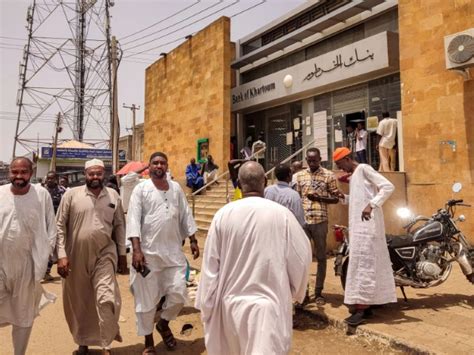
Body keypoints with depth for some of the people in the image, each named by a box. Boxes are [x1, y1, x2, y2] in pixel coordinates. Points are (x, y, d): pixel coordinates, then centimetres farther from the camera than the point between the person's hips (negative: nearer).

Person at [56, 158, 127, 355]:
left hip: (105, 253, 0)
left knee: (106, 299, -11)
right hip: (76, 256, 0)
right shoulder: (71, 194, -3)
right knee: (78, 302, 14)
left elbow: (119, 226, 8)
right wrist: (61, 255, -8)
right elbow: (60, 226, -2)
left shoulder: (113, 195, 3)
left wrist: (122, 254, 8)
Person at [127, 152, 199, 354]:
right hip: (148, 252, -3)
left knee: (178, 293, 3)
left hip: (174, 251, 3)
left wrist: (193, 240, 8)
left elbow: (186, 215, 12)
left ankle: (163, 323, 33)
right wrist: (136, 249, -17)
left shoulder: (176, 188, 8)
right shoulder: (141, 189, -4)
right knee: (146, 299, 7)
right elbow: (133, 220, -9)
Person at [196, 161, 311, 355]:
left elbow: (210, 264, -4)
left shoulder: (223, 214, -11)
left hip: (231, 302, 3)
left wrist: (206, 305, 9)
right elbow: (302, 257, -5)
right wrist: (296, 291, 15)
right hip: (269, 304, -2)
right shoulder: (282, 214, -14)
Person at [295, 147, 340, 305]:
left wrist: (319, 197, -12)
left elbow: (336, 198, 4)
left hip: (320, 221, -2)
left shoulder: (328, 175, 4)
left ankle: (319, 292, 16)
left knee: (321, 257, 5)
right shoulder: (300, 176, 11)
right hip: (302, 221, 2)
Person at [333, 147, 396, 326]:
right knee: (366, 263, 11)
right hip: (358, 226, 9)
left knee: (364, 263, -10)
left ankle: (362, 308, -8)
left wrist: (371, 205, -27)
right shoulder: (353, 176, 20)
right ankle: (365, 304, 18)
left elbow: (388, 186, -17)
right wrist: (345, 197, 8)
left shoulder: (364, 169, -7)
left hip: (367, 225, -9)